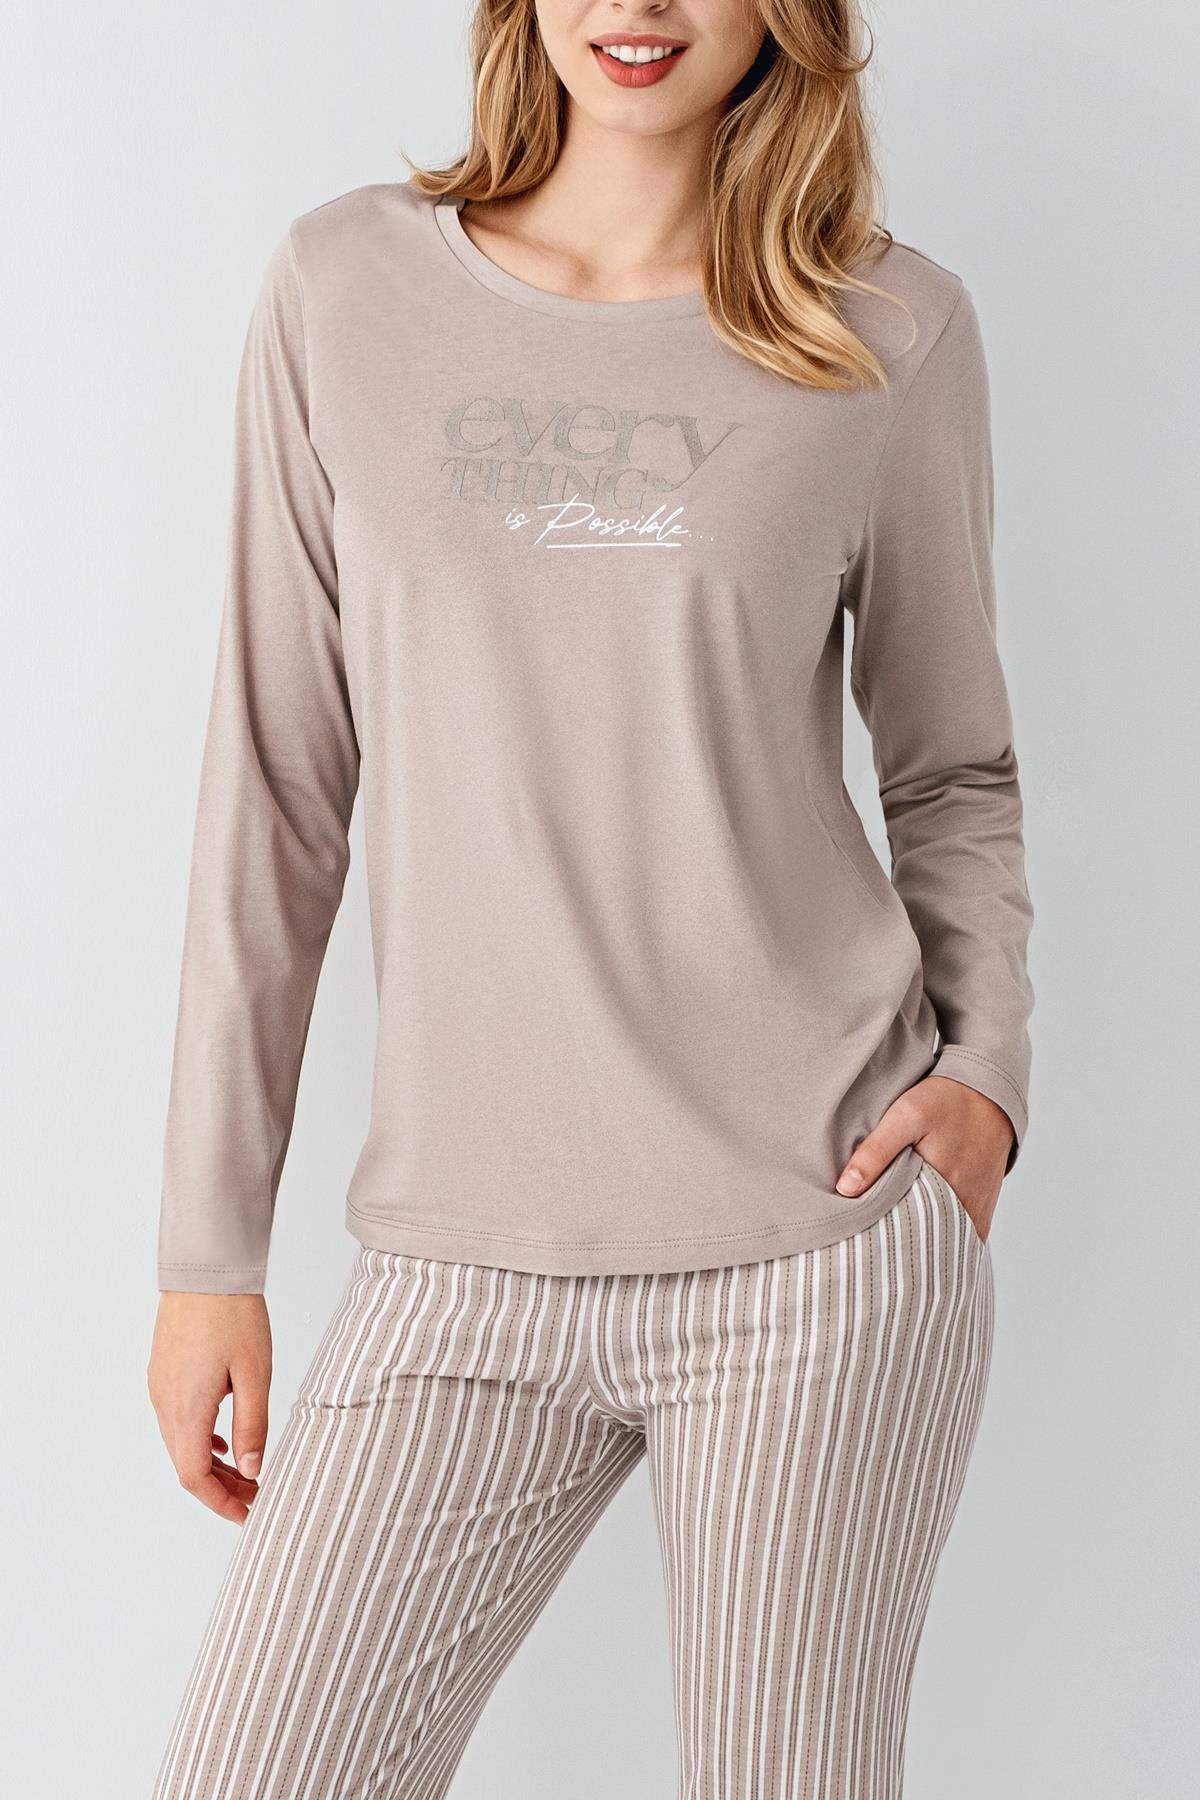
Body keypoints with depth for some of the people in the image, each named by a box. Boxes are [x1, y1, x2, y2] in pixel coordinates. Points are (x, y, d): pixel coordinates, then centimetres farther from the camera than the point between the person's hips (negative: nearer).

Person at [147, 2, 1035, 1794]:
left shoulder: (896, 331, 1)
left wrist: (985, 1068, -5)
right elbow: (280, 791, 4)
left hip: (822, 1239, -1)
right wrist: (211, 1244, 4)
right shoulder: (343, 291, 3)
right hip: (464, 1262, 1)